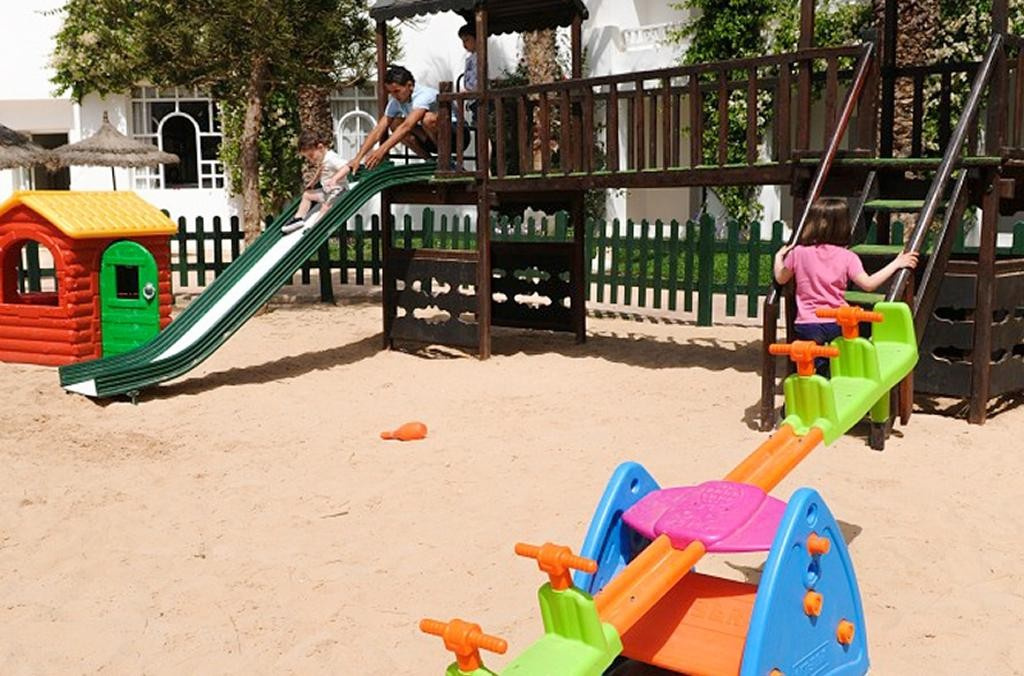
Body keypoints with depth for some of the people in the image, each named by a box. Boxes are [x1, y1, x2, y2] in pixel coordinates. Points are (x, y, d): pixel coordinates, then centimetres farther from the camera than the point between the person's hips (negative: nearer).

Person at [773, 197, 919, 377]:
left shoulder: (798, 253, -1)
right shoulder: (847, 257, -3)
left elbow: (781, 278, 13)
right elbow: (868, 284, -9)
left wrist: (778, 257, 33)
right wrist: (896, 264, -1)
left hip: (807, 324, 0)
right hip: (838, 323, 0)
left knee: (816, 367, 5)